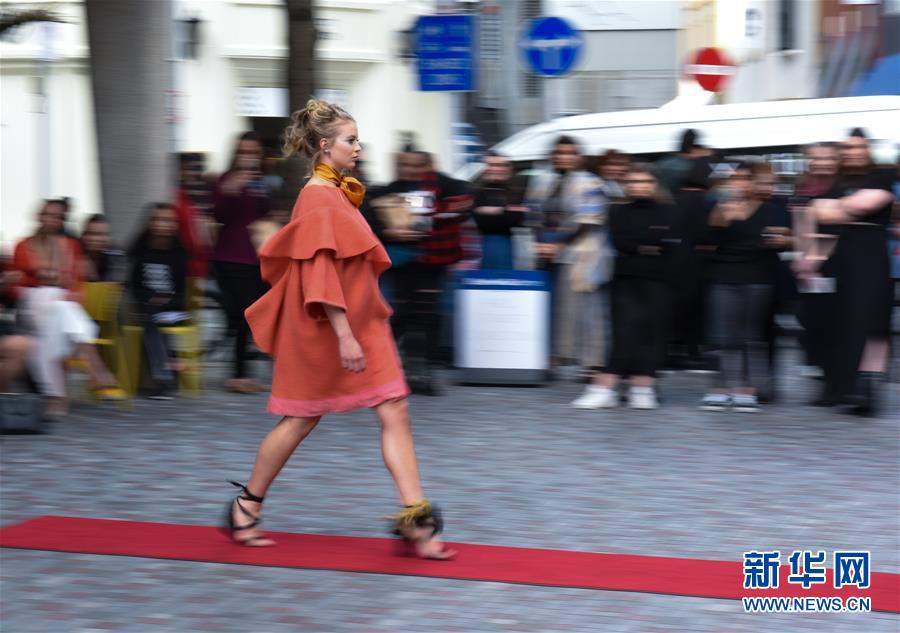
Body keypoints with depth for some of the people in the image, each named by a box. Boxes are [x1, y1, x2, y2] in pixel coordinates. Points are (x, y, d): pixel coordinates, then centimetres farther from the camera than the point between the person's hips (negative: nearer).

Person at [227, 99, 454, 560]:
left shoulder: (335, 195, 13)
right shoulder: (318, 199, -15)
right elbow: (319, 272, -22)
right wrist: (343, 335, -25)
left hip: (361, 325, 9)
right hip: (326, 330, -9)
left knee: (394, 414, -3)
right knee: (302, 420, 4)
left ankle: (415, 519, -7)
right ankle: (245, 508, 22)